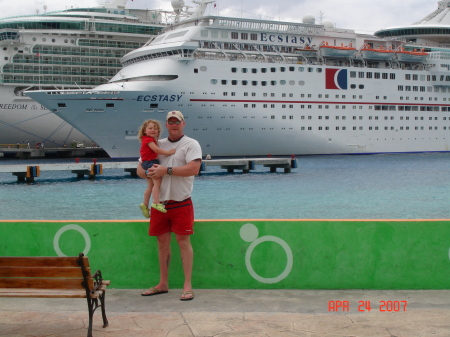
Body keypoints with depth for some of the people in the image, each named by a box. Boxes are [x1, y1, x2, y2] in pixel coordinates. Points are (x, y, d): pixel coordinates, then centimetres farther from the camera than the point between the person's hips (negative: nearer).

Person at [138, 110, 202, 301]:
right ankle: (163, 284, 20)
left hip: (181, 203, -5)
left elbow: (193, 168, -18)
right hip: (160, 203, 5)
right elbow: (140, 169, 16)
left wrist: (166, 170, -18)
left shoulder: (191, 144, -2)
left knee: (183, 241, -6)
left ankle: (187, 286, -1)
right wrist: (148, 172, -9)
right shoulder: (157, 145, 15)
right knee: (162, 242, 10)